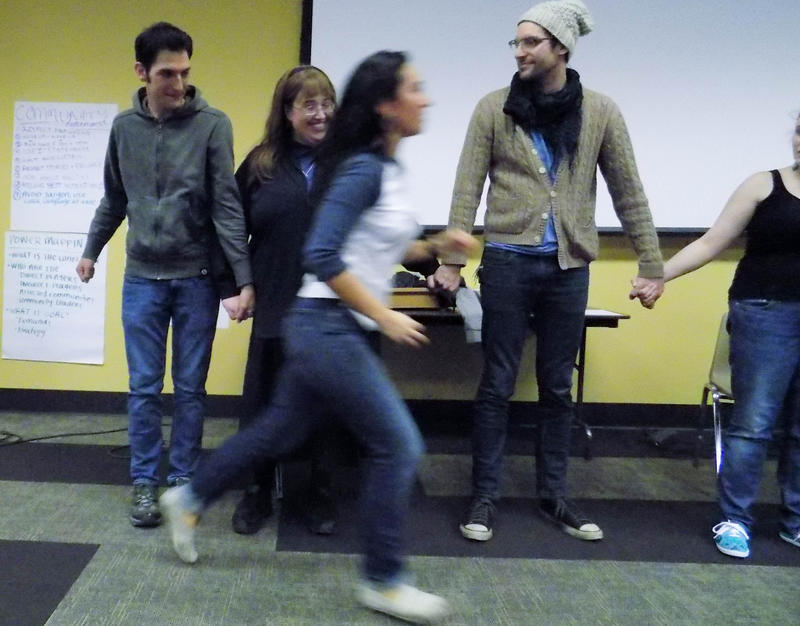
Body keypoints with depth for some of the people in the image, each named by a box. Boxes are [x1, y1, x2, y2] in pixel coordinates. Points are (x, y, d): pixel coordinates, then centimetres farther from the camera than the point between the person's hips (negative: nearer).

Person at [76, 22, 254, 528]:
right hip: (142, 278, 2)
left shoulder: (212, 125, -7)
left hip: (197, 278, -2)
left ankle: (183, 478, 22)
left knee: (190, 388, 7)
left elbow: (227, 204, -11)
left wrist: (244, 277, -16)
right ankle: (145, 482, 20)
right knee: (144, 388, 7)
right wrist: (92, 250, 24)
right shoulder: (125, 127, 4)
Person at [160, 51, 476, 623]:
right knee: (397, 446, -4)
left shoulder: (386, 168, 12)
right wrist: (385, 317, -20)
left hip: (332, 328, 10)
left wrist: (436, 245, 7)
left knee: (279, 432, 21)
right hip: (328, 327, -10)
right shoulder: (363, 169, -18)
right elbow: (324, 257, -24)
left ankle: (190, 502, 38)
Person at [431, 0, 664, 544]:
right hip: (508, 261, -1)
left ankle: (554, 494, 24)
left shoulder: (600, 112, 2)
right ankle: (485, 496, 16)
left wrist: (652, 265, 5)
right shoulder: (494, 108, -1)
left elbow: (629, 193, 5)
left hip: (570, 268, 2)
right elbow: (467, 190, -1)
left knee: (558, 387, 11)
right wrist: (451, 260, -7)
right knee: (498, 384, 4)